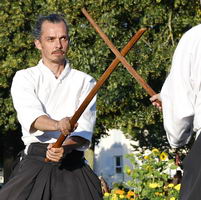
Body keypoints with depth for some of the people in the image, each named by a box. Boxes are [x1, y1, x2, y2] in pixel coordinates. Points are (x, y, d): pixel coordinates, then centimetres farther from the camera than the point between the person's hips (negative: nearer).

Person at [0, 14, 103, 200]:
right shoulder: (24, 78, 8)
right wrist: (57, 125, -33)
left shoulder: (85, 81, 11)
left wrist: (65, 147, -23)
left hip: (72, 165, 1)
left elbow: (85, 130, -1)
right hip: (34, 164, -1)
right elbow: (31, 116, -12)